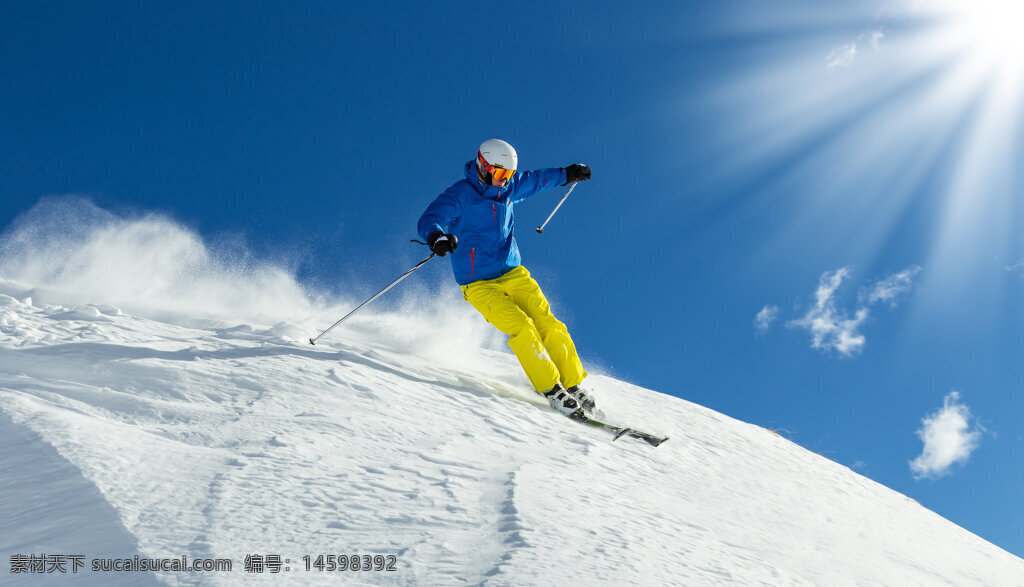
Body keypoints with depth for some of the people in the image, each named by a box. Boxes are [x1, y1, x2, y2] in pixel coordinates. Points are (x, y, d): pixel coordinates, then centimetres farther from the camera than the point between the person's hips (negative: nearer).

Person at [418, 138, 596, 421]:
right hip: (480, 284, -6)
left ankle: (574, 386, 7)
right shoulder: (460, 195, -12)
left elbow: (534, 180, 28)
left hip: (513, 274, 6)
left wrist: (567, 174, 39)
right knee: (521, 328, -22)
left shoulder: (507, 189, 8)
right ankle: (552, 390, -11)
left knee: (548, 326, -7)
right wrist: (436, 236, -48)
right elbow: (430, 219, -25)